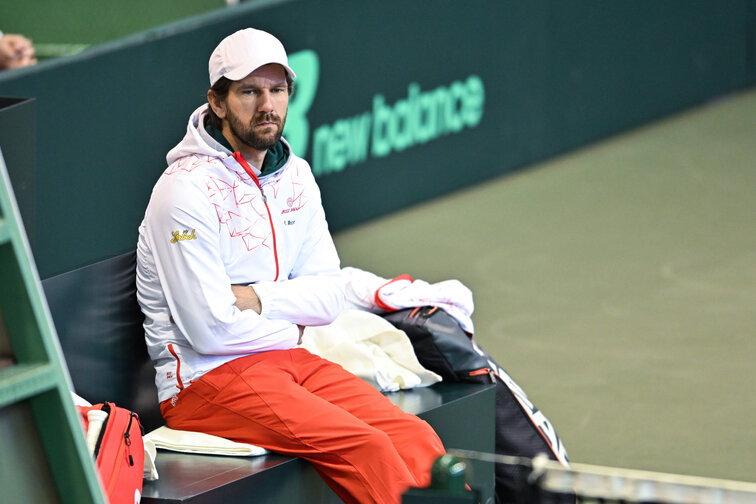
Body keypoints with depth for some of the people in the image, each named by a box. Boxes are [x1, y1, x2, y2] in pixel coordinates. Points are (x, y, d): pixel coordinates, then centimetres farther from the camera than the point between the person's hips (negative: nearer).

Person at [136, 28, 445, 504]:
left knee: (416, 439, -17)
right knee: (365, 447, -26)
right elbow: (210, 330, -17)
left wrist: (257, 299, -9)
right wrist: (289, 319, -1)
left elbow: (329, 296, 9)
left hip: (289, 359, 7)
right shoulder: (187, 189, -12)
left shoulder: (294, 175, 12)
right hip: (206, 378, -7)